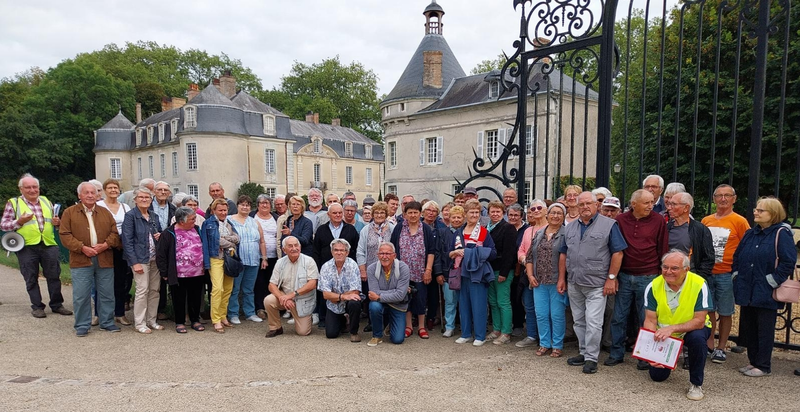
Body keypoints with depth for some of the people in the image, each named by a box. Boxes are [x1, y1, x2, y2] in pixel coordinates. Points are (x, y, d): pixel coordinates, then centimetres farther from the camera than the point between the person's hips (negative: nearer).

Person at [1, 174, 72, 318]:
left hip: (49, 245, 3)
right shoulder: (13, 203, 2)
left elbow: (55, 221, 21)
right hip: (26, 247, -3)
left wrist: (58, 223, -2)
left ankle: (57, 305, 16)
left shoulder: (46, 201, 13)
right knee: (31, 279, 7)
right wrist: (19, 221, -18)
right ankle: (37, 307, 18)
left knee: (54, 276, 5)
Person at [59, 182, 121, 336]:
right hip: (81, 260, -2)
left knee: (107, 293, 7)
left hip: (104, 259, 2)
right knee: (81, 295, 0)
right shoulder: (69, 212, 5)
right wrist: (82, 248, -13)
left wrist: (105, 245, -9)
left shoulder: (105, 212, 13)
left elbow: (115, 233, 8)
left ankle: (107, 322, 19)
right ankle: (82, 326, 14)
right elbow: (65, 235, -2)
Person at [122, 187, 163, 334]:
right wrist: (135, 262, -15)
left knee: (155, 290, 8)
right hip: (140, 259, -6)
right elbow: (127, 241, -10)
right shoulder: (130, 216, -5)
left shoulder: (154, 216, 13)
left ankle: (152, 320, 19)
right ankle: (140, 323, 5)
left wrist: (160, 236, -1)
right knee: (142, 290, -6)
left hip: (155, 259, 6)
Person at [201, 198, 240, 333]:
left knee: (228, 289, 7)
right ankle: (216, 320, -9)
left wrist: (224, 239, -9)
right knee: (217, 288, -15)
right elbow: (205, 243, -5)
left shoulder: (229, 223, 16)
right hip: (216, 259, -5)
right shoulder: (208, 223, 1)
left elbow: (237, 238, 3)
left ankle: (223, 317, 18)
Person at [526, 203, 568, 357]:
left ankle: (557, 345, 17)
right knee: (541, 314, 8)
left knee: (557, 315, 2)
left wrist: (563, 280, -13)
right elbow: (530, 256, 15)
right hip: (539, 282, 5)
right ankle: (544, 344, 22)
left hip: (557, 282, -4)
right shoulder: (539, 234, 13)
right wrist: (530, 275, 4)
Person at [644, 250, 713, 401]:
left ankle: (696, 383, -13)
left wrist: (672, 328, -39)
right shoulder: (653, 286, -17)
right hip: (663, 335, 2)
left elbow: (699, 321, -25)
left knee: (697, 337, -37)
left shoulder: (699, 285, -24)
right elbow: (650, 320, -14)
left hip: (690, 330, -2)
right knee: (657, 375, 1)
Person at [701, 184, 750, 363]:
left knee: (725, 313, 7)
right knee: (708, 310, 11)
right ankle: (709, 344, 24)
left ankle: (721, 348, 19)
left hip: (727, 274, -3)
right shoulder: (705, 221, 8)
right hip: (706, 273, 4)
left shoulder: (739, 221, -4)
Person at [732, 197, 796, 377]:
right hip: (747, 292, 6)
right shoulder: (750, 234, 12)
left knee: (764, 330, 3)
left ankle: (763, 366, 14)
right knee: (748, 328, 12)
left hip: (766, 294, -6)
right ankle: (753, 361, 25)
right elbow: (737, 256, 20)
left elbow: (789, 260, -14)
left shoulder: (781, 234, -7)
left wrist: (773, 280, -14)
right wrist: (736, 274, 11)